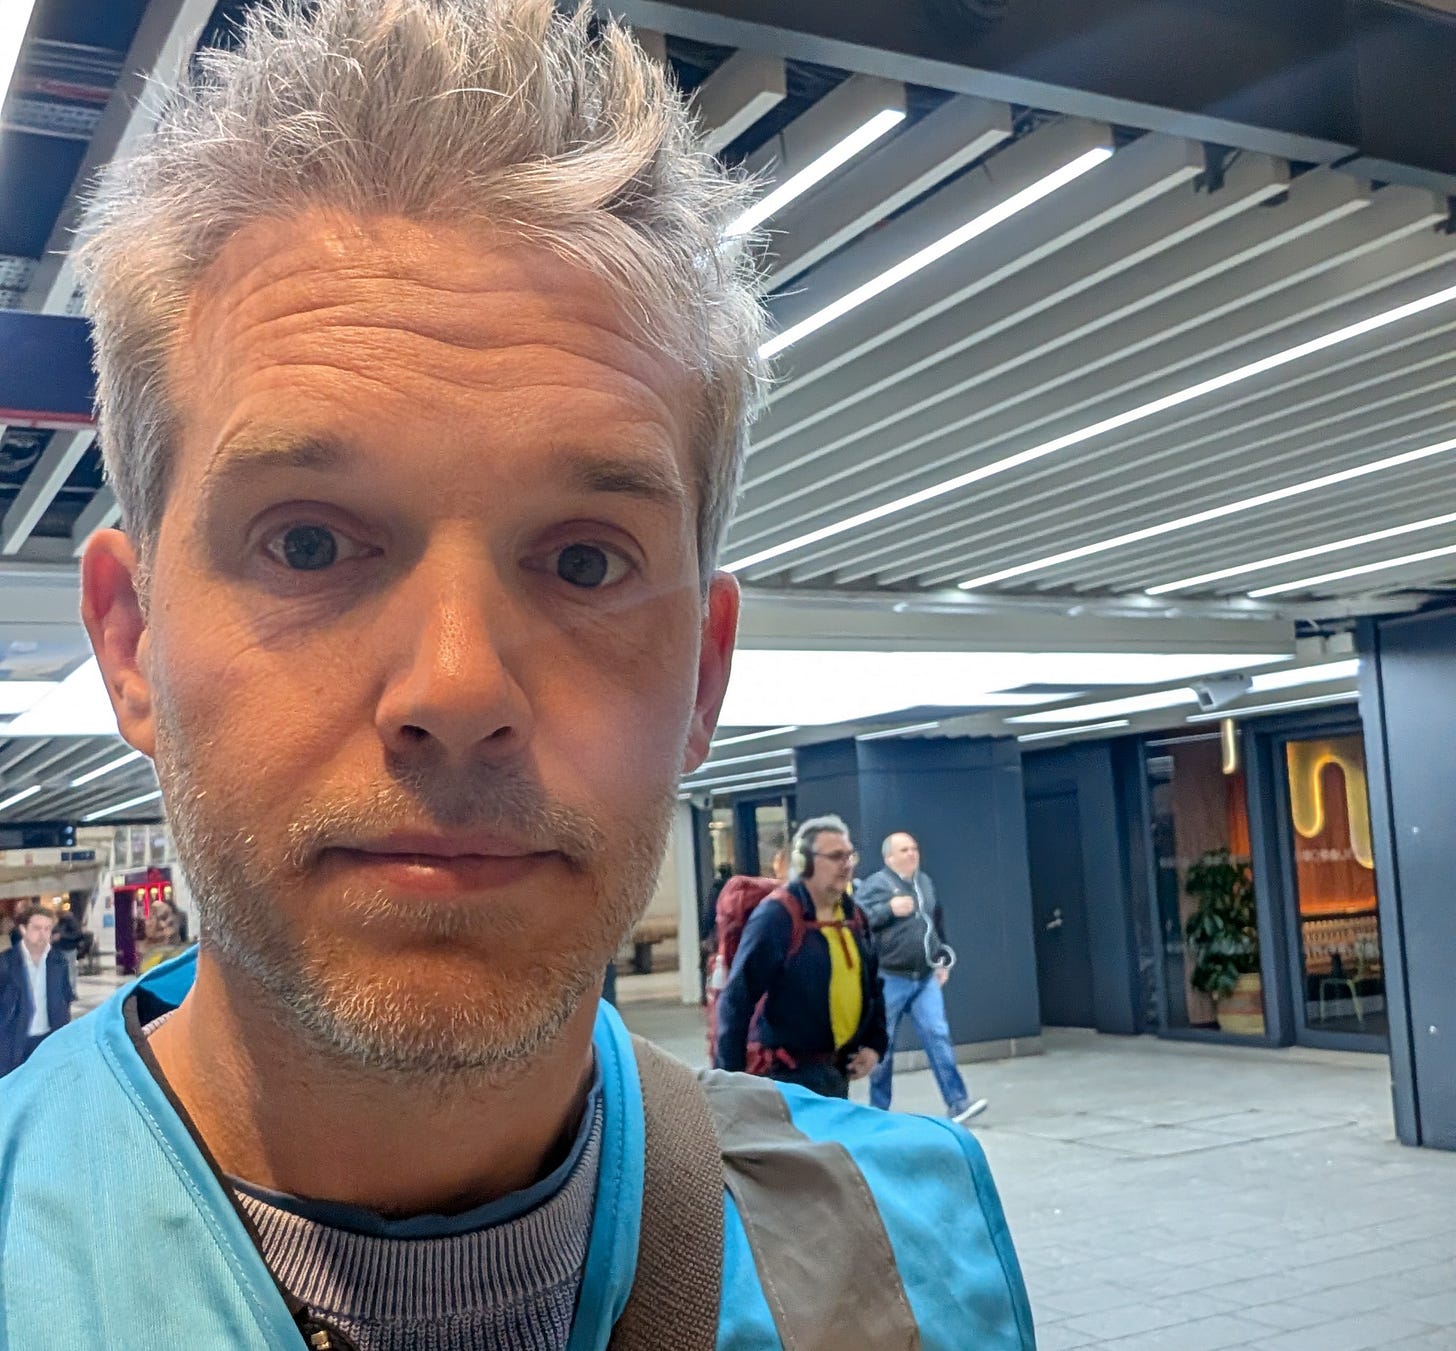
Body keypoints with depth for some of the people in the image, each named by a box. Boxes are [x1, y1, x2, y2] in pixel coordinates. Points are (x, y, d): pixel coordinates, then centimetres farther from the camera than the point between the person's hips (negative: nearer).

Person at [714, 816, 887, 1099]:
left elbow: (871, 985, 19)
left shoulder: (852, 914, 8)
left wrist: (874, 1044, 6)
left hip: (839, 1068, 8)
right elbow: (737, 998, -19)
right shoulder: (776, 915, -17)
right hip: (792, 1072, -8)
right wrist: (730, 1075, -21)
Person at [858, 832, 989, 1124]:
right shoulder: (874, 885, -7)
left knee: (938, 1037, -4)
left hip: (925, 979, 5)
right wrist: (889, 909, -23)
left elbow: (938, 925, 24)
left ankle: (957, 1103, -5)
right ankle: (879, 1111, 15)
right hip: (889, 980, -5)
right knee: (883, 1045, 4)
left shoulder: (925, 883, 14)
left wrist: (943, 961, 20)